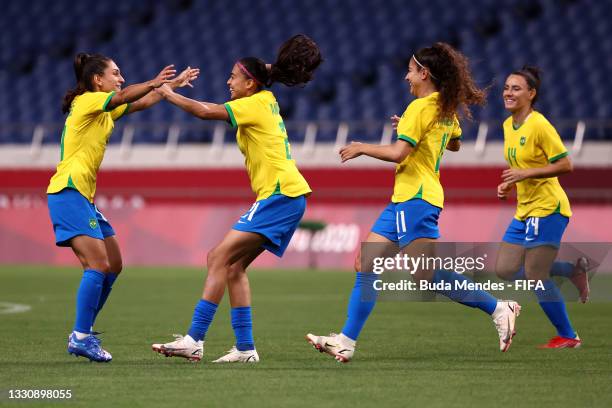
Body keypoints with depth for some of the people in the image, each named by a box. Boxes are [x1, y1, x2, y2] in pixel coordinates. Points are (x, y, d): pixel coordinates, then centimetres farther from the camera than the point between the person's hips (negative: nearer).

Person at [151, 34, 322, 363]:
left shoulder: (255, 105, -10)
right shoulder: (266, 100, 16)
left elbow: (206, 112, -18)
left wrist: (168, 94, -8)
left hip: (279, 195, -10)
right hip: (282, 196, 10)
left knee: (220, 257, -15)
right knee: (233, 265, 7)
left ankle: (194, 339, -20)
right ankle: (245, 348, 6)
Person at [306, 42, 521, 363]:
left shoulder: (420, 108, -14)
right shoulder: (447, 108, 14)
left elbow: (398, 152, -23)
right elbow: (454, 144, 32)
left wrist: (362, 148, -8)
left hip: (415, 198, -10)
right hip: (404, 199, 10)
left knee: (427, 274, -13)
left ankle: (498, 309, -9)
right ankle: (346, 342, 4)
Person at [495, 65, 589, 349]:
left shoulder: (539, 125, -16)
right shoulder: (508, 125, 10)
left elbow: (565, 164, -18)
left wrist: (525, 174, -24)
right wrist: (508, 185, 6)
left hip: (547, 208, -9)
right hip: (524, 209, 9)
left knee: (535, 278, -8)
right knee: (505, 270, 5)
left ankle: (568, 336, 7)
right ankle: (574, 270, 19)